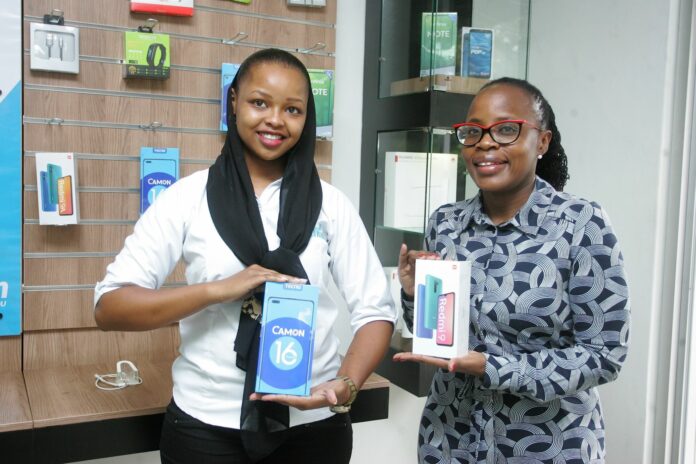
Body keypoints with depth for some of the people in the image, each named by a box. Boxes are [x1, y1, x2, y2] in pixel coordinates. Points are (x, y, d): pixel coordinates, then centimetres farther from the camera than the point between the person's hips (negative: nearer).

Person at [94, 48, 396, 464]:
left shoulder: (331, 204, 0)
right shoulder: (189, 197, -3)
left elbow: (376, 310, 0)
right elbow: (109, 306, -7)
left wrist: (344, 386, -18)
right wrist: (221, 289, -19)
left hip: (313, 424, 1)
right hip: (206, 424, -1)